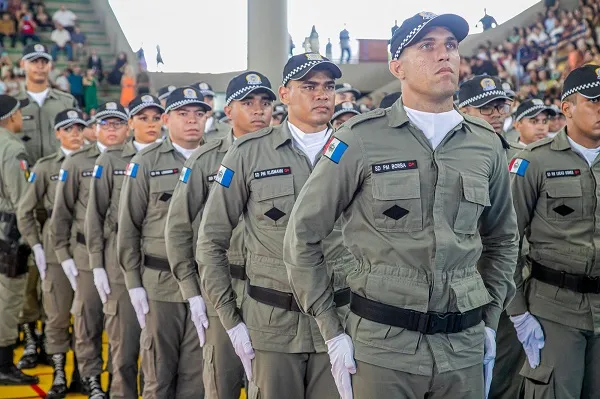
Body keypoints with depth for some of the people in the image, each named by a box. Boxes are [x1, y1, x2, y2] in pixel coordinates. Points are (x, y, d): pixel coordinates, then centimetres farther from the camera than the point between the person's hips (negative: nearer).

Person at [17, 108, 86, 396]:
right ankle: (59, 375, 12)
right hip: (56, 250, 0)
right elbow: (24, 211, 6)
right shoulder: (45, 167, 3)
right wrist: (36, 246, 0)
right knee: (57, 315, 2)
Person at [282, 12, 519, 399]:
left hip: (464, 345, 4)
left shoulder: (487, 144, 5)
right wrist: (331, 331, -3)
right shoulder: (360, 139, -7)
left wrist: (490, 321, 12)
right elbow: (301, 237, -3)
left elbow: (503, 240, 19)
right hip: (381, 342, -3)